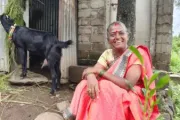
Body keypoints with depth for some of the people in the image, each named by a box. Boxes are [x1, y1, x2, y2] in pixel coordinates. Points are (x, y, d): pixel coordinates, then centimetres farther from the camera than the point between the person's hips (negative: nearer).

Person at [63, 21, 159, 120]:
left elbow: (129, 84, -23)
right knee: (85, 86, -23)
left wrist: (99, 71, -21)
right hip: (108, 93, 4)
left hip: (130, 99, -3)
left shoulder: (136, 54, -12)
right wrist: (91, 77, -34)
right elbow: (93, 71, -9)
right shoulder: (107, 53, 3)